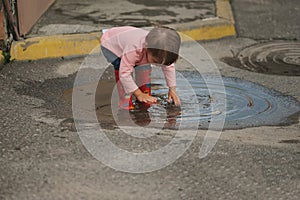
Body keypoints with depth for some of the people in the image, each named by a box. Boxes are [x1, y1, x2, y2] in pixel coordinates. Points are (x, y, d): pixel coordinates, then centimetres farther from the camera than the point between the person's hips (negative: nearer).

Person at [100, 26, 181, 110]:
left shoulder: (159, 53, -27)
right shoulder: (132, 50, -47)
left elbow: (169, 67, -11)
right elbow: (124, 74, -44)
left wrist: (172, 89, -16)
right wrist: (139, 94, -42)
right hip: (110, 44, -6)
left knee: (145, 68, -8)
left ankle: (146, 99, 7)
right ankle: (126, 104, -18)